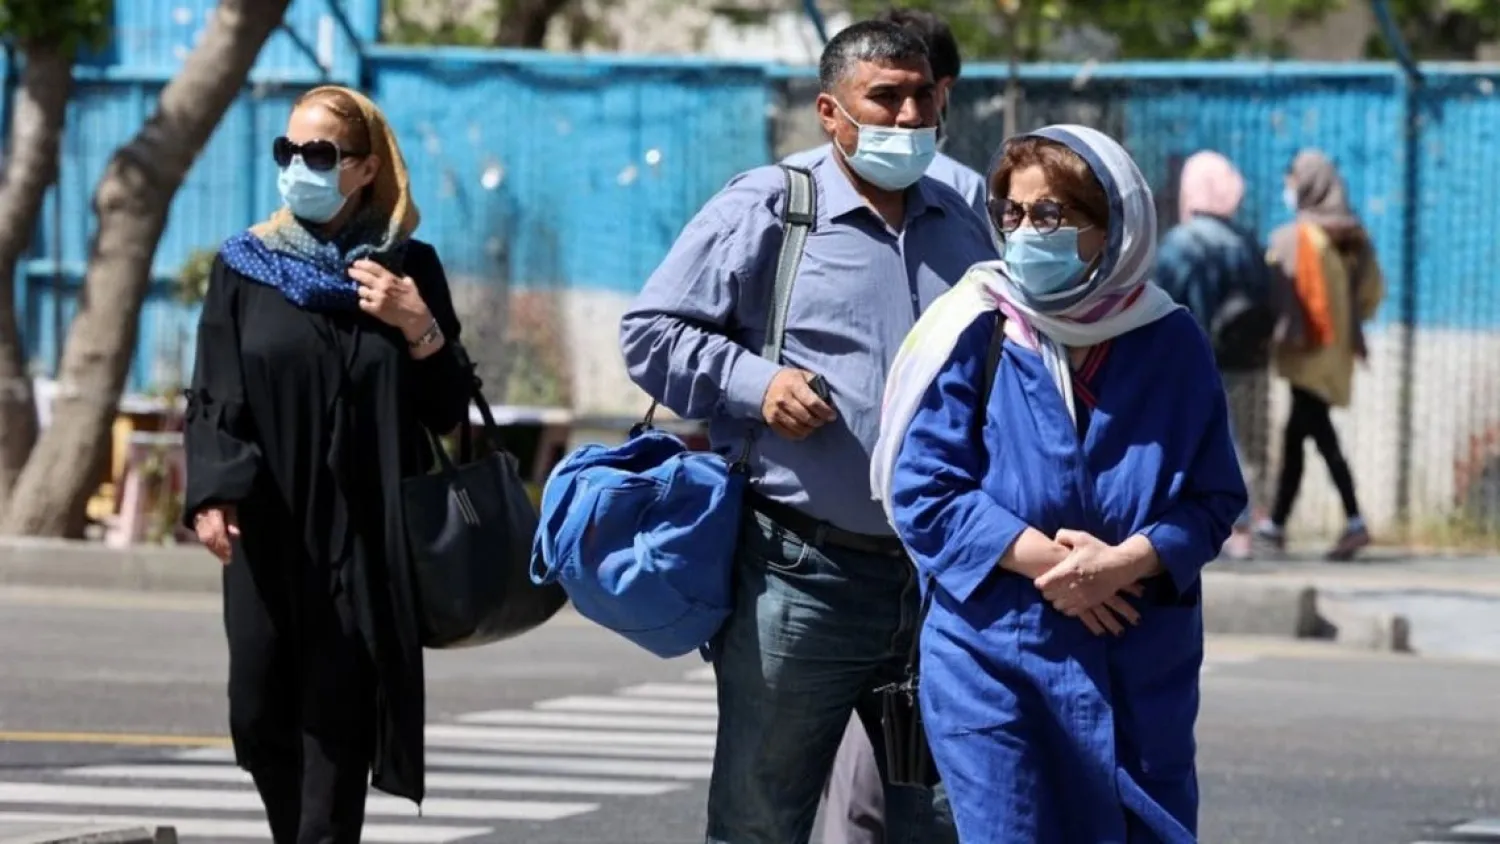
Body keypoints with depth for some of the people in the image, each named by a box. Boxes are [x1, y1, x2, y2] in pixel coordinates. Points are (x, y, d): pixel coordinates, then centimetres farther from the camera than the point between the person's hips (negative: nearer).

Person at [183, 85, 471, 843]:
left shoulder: (407, 269, 5)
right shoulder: (245, 267, 6)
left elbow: (450, 411, 5)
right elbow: (211, 399, 2)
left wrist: (420, 329, -11)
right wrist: (211, 492, -14)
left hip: (364, 542, -1)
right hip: (267, 535, 1)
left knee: (337, 724, -7)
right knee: (260, 719, 0)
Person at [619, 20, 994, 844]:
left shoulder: (963, 225, 14)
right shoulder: (765, 208, -2)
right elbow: (650, 332, -1)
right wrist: (755, 383, -14)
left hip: (945, 581, 5)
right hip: (802, 580, -5)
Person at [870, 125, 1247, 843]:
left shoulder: (1170, 344, 3)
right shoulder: (974, 336, -3)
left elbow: (1215, 499, 2)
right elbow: (922, 492, -6)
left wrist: (1127, 561, -16)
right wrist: (1042, 560, -15)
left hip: (1143, 671, 2)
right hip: (995, 657, -2)